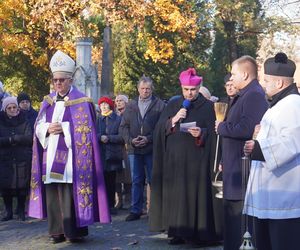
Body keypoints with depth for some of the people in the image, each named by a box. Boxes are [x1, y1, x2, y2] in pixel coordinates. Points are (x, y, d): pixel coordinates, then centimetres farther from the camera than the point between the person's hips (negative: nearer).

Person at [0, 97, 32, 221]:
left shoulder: (24, 122, 6)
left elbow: (30, 138, -5)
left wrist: (12, 138, -12)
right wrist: (19, 139, -14)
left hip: (22, 160, 0)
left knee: (22, 187, -3)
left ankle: (21, 212, 9)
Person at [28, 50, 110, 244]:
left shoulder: (81, 102, -1)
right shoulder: (48, 101, 15)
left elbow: (85, 130, -6)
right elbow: (38, 126, 13)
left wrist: (63, 129, -15)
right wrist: (48, 128, -9)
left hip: (69, 156, -5)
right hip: (50, 156, 5)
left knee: (69, 195, -9)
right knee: (53, 194, 4)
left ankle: (74, 230, 0)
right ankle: (57, 231, 11)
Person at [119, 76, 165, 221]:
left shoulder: (159, 105, 0)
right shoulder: (131, 106, 12)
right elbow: (123, 126, 11)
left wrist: (149, 139, -15)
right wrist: (130, 140, -6)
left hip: (152, 149, -3)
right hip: (134, 149, 3)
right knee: (136, 181, 8)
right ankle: (135, 210, 13)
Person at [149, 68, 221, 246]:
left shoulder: (207, 106, 3)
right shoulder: (173, 105, 13)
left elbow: (212, 132, -1)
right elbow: (160, 128, 7)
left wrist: (201, 133, -20)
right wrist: (173, 120, -9)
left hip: (196, 160, -3)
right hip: (174, 159, 3)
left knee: (196, 194, -5)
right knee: (175, 195, 0)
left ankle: (199, 231, 0)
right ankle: (178, 231, 4)